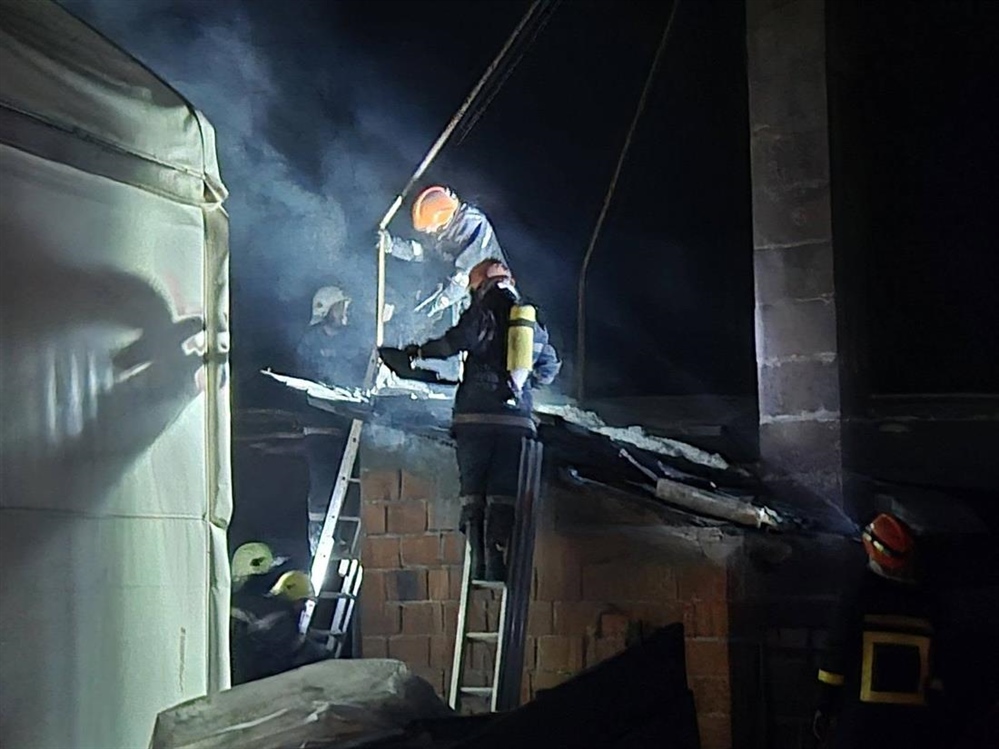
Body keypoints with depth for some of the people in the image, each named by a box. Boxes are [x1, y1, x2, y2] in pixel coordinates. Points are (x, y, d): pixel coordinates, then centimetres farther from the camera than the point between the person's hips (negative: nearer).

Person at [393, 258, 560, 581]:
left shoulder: (484, 310, 2)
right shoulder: (531, 318, 17)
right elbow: (551, 365, 24)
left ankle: (479, 564, -5)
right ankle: (498, 564, -4)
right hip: (517, 418, 3)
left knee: (473, 491, 2)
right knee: (504, 495, 5)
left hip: (476, 415, -3)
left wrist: (420, 351, 4)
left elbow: (455, 341, -11)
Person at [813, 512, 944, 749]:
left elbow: (837, 655, -7)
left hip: (862, 714, -4)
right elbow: (934, 668, 6)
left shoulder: (859, 598, -6)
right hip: (914, 718, 4)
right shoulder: (924, 603, 6)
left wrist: (824, 708, -3)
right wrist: (932, 709, 13)